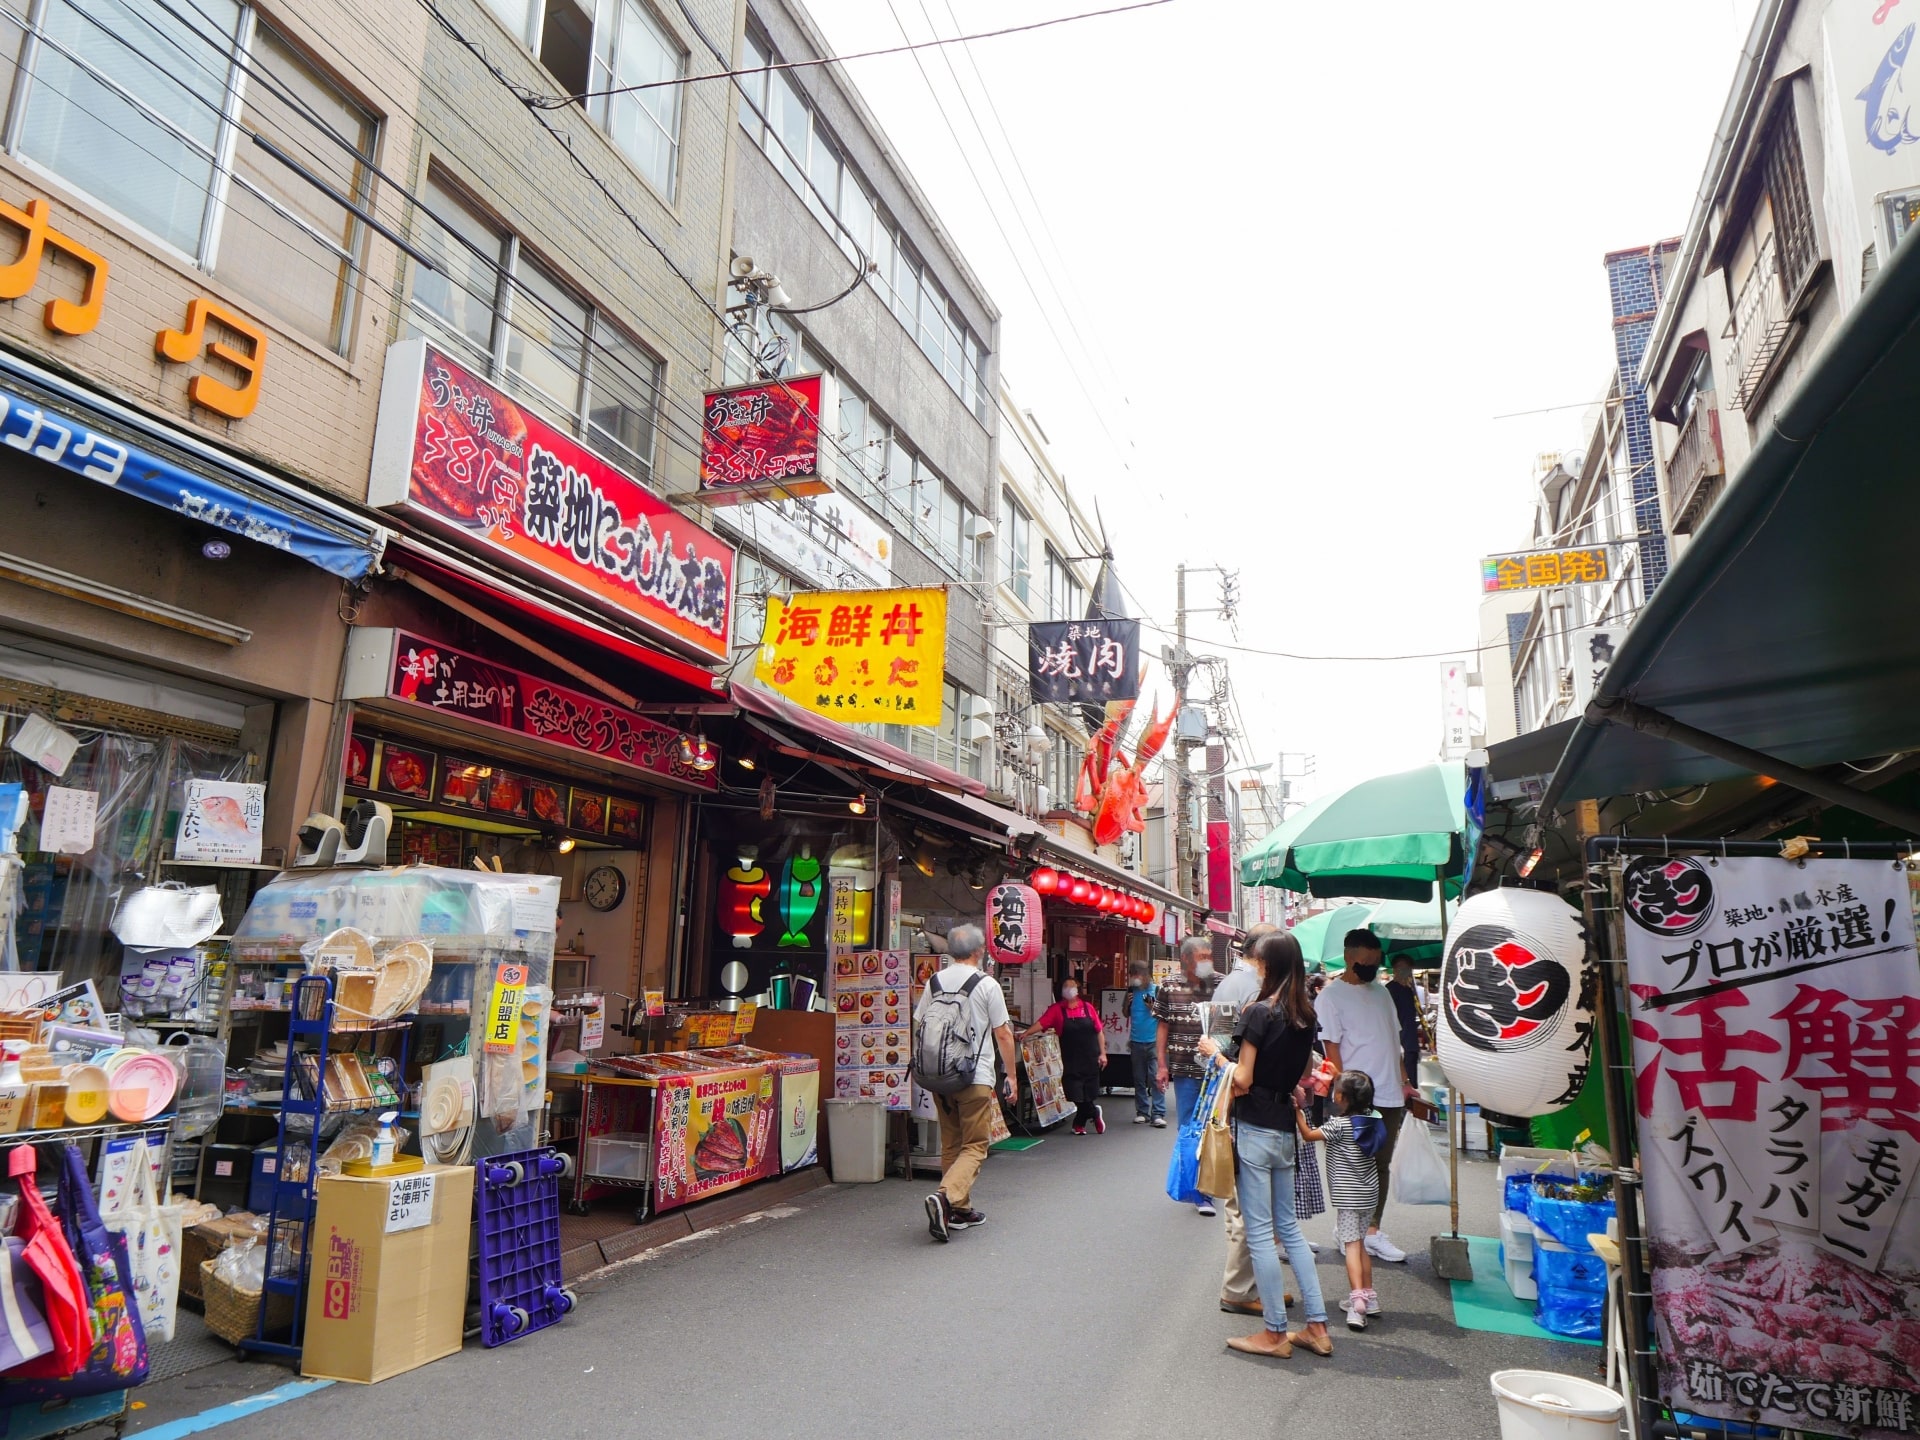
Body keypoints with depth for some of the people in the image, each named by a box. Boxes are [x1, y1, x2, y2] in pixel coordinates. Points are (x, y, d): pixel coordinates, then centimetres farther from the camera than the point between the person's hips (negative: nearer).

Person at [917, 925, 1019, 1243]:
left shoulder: (934, 982, 5)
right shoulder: (987, 985, -6)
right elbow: (1002, 1034, -3)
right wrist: (1012, 1075, 6)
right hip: (975, 1077, -5)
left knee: (950, 1145, 16)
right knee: (975, 1147, 1)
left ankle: (961, 1211, 21)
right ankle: (945, 1197, -20)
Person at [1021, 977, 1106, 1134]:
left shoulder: (1088, 1008, 6)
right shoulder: (1056, 1009, 1)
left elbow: (1099, 1032, 7)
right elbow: (1041, 1023, -10)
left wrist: (1102, 1053, 1)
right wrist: (1026, 1033, -25)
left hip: (1091, 1059, 1)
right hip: (1071, 1061, -1)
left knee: (1088, 1094, 3)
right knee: (1077, 1096, -3)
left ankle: (1079, 1124, 25)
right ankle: (1094, 1114, 24)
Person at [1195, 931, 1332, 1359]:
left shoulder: (1261, 1012, -17)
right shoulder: (1305, 1015, 5)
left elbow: (1241, 1081, -17)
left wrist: (1214, 1053, -2)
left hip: (1255, 1129, -8)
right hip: (1285, 1130, 8)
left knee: (1259, 1231, 2)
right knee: (1289, 1227, 17)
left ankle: (1275, 1334, 11)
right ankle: (1317, 1327, 21)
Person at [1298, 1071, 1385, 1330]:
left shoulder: (1339, 1125, -18)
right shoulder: (1372, 1119, 0)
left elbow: (1308, 1135, -11)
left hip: (1347, 1195, -7)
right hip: (1369, 1192, 7)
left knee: (1351, 1244, -8)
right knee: (1360, 1243, 17)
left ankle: (1358, 1299, -18)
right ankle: (1369, 1296, 23)